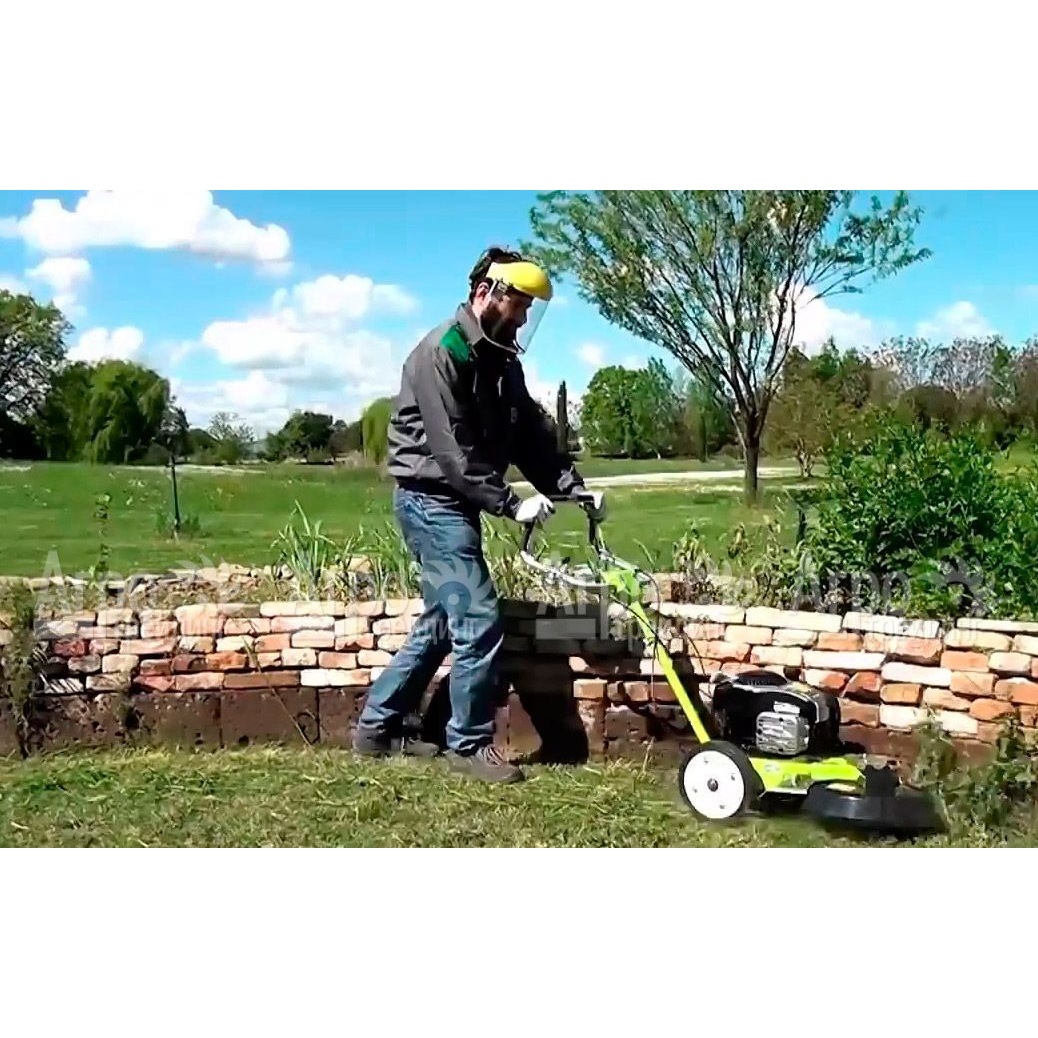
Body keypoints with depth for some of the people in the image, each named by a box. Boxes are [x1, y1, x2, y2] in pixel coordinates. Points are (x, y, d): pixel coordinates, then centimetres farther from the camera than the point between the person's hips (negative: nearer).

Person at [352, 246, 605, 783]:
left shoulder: (500, 359, 12)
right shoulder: (442, 352, -17)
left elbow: (531, 433, 10)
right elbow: (452, 450, -22)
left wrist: (571, 485, -3)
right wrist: (510, 504, -21)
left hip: (457, 504, 10)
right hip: (431, 500, -10)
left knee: (442, 622, 14)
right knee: (479, 621, -9)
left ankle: (378, 727, 24)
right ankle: (470, 744, 5)